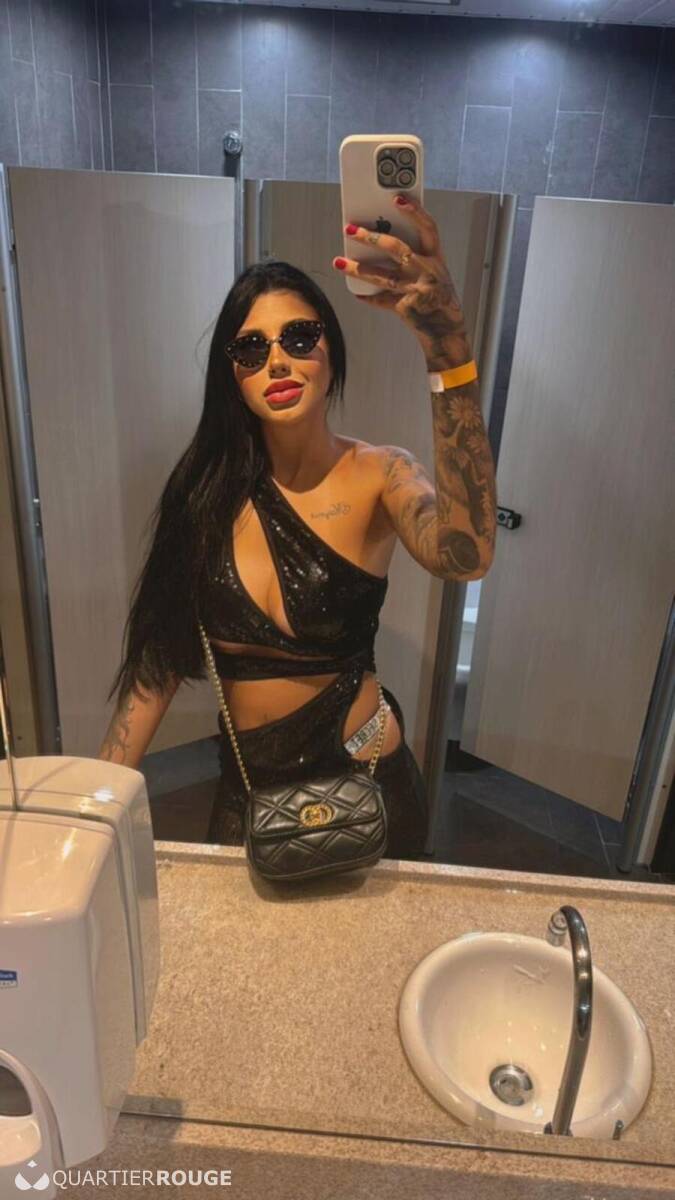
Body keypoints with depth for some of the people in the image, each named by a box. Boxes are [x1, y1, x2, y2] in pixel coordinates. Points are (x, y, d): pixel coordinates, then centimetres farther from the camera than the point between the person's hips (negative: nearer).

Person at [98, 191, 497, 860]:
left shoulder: (378, 477, -17)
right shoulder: (208, 487, -7)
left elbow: (464, 555, -40)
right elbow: (163, 655, -5)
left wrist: (447, 342, -50)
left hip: (364, 784, -2)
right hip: (246, 786, 3)